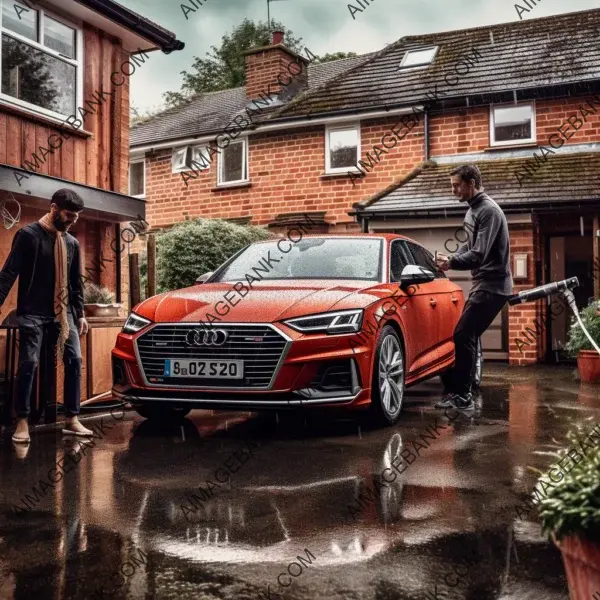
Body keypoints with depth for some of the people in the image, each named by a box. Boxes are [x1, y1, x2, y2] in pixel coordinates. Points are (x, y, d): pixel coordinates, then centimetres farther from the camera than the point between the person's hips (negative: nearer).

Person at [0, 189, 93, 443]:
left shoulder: (72, 243, 12)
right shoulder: (28, 235, -4)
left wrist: (80, 314, 15)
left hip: (63, 313, 5)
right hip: (33, 313, -5)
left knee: (74, 360, -2)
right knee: (28, 364, -8)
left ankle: (72, 420, 6)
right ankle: (22, 423, 3)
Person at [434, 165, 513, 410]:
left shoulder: (489, 210, -18)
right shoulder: (473, 210, 14)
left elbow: (479, 255, -25)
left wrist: (451, 263, -15)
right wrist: (450, 258, 2)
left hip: (492, 285, -10)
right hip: (482, 283, 10)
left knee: (463, 336, -12)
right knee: (467, 337, 11)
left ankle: (461, 395, -5)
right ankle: (460, 392, 18)